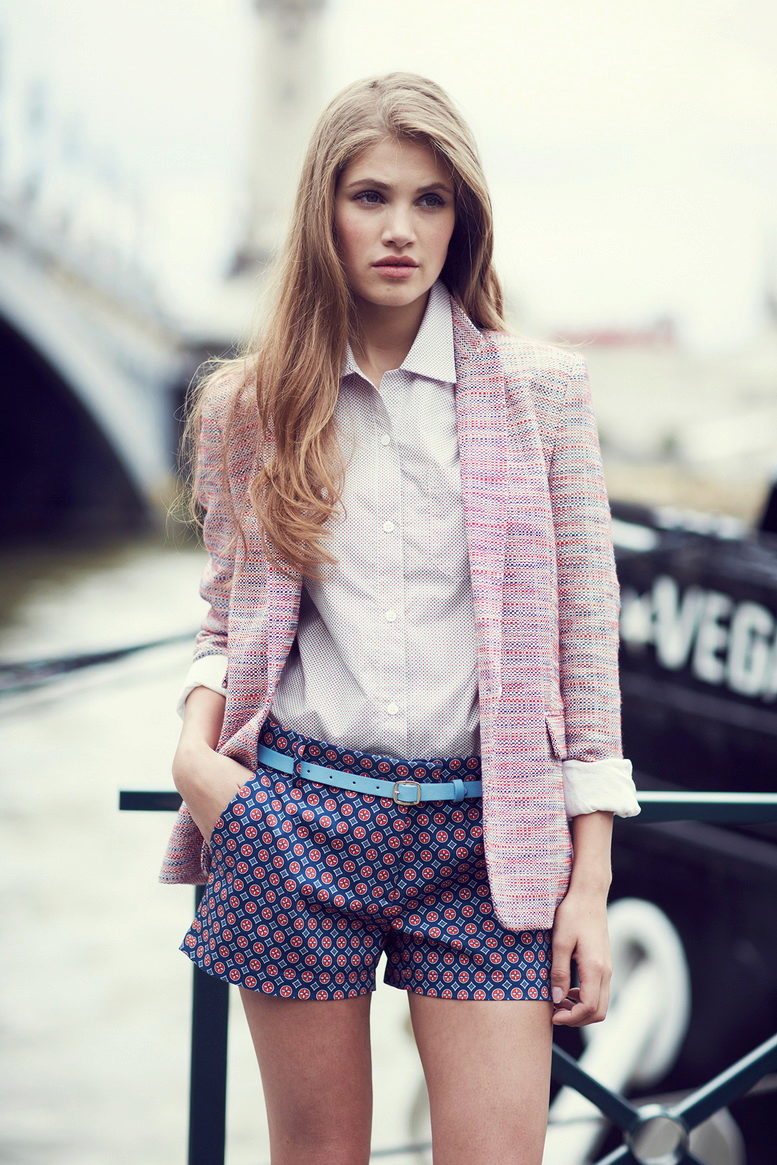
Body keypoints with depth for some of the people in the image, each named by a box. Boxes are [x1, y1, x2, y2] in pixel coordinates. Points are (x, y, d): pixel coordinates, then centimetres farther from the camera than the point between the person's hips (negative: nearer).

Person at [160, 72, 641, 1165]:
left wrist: (590, 882, 0)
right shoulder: (249, 406, 6)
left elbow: (587, 632, 3)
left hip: (486, 834, -1)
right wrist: (196, 746, -4)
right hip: (293, 823, 1)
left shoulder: (539, 389, 2)